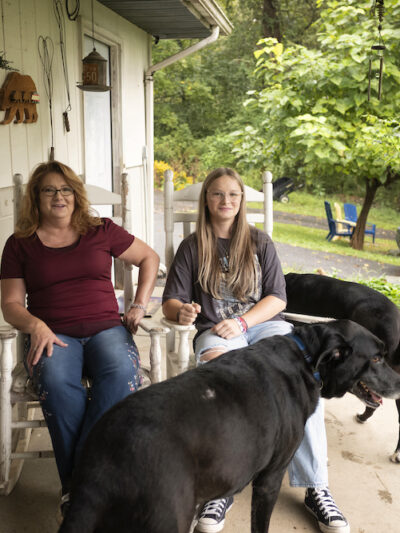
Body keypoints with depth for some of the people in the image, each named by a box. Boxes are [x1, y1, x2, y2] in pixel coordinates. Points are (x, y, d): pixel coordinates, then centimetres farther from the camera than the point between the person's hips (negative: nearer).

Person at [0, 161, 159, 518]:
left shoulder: (101, 231, 13)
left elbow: (149, 258, 21)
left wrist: (140, 306, 10)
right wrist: (36, 326, -12)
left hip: (105, 327, 1)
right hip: (54, 334, 0)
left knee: (122, 373, -34)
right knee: (56, 381, -36)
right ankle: (74, 482, -22)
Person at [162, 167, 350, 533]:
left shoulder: (259, 242, 13)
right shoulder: (192, 247, 12)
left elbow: (278, 298, 5)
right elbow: (171, 301, 6)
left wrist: (242, 321, -14)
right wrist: (182, 311, -21)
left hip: (264, 323, 1)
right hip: (216, 331, -1)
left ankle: (316, 487, -25)